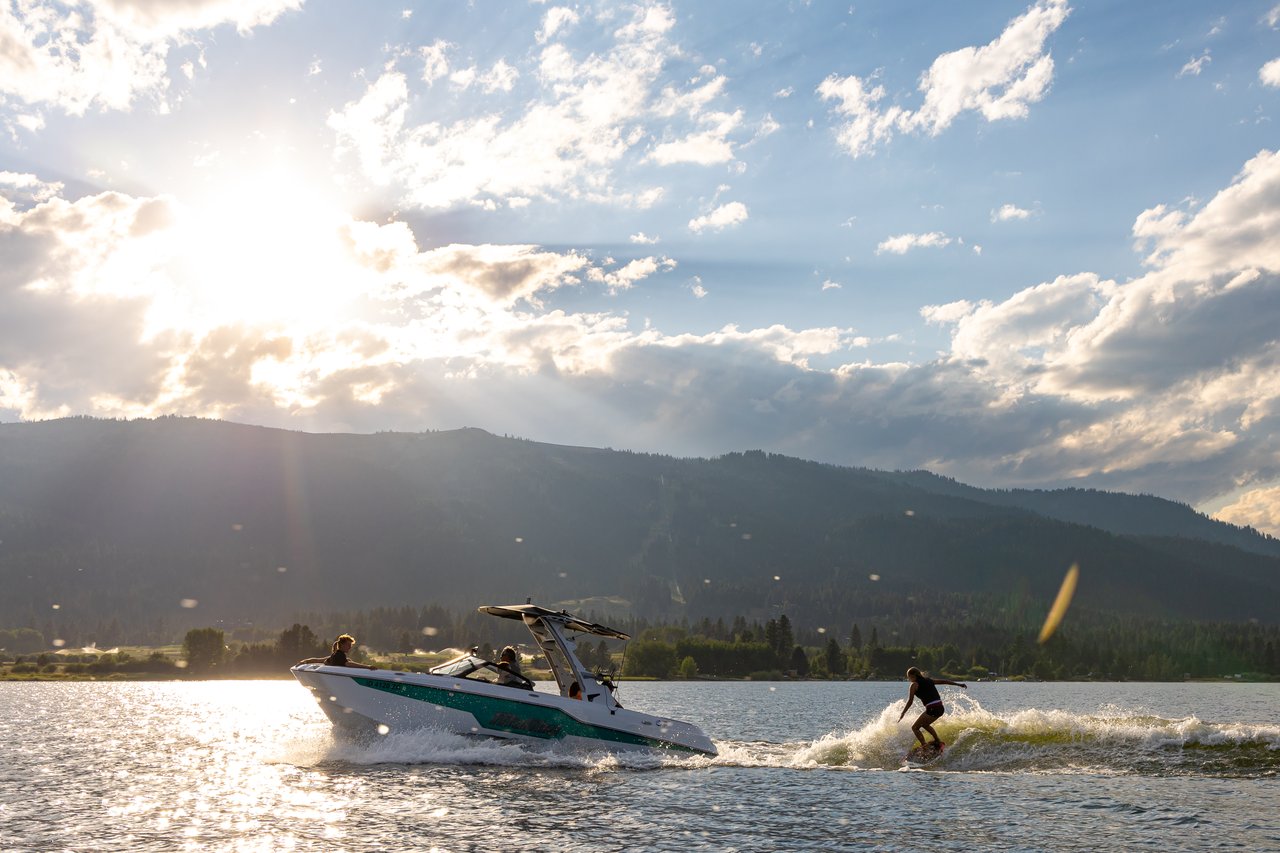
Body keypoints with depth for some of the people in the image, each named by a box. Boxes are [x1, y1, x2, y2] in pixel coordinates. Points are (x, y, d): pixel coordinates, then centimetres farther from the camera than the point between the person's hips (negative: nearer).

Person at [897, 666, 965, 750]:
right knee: (924, 724, 31)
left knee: (915, 727, 0)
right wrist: (959, 684, 33)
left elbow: (910, 701, -6)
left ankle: (925, 747, -15)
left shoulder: (915, 684, -1)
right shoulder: (928, 680, 19)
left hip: (932, 709, -8)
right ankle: (939, 741, 29)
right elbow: (943, 681, 24)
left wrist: (902, 714, -3)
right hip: (940, 708, 8)